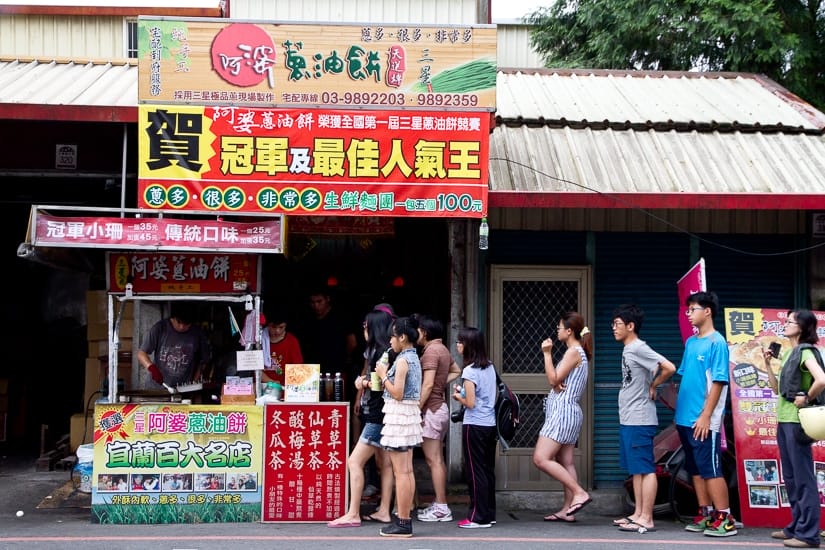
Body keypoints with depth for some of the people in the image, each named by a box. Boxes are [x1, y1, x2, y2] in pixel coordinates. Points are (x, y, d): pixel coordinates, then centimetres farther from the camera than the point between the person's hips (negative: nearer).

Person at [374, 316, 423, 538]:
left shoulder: (402, 360, -15)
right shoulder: (414, 358, 13)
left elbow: (397, 393, -18)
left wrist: (383, 375, -7)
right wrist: (386, 375, 14)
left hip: (399, 414, -10)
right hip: (410, 413, 10)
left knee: (401, 472, -7)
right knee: (407, 471, 11)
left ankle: (402, 523, -4)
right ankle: (405, 519, 16)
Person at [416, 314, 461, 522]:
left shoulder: (431, 351, -14)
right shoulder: (443, 349, 14)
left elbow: (428, 384, -21)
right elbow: (456, 371, 29)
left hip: (431, 409, -10)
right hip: (441, 406, 10)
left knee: (433, 460, -7)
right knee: (438, 459, 13)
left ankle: (441, 508, -6)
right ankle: (440, 504, 19)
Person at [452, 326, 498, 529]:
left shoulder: (470, 371, -15)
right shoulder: (490, 367, 8)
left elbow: (470, 403, -17)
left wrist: (458, 396, 2)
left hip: (474, 425, -8)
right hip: (490, 425, 8)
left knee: (475, 472, -1)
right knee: (488, 470, 13)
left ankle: (479, 518, 3)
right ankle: (489, 514, 19)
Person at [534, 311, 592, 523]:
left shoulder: (573, 352, -12)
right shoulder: (578, 352, 19)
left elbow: (553, 379, -15)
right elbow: (556, 381, 16)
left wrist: (547, 353, -12)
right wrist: (557, 384, -6)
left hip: (563, 410, -10)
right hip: (568, 412, 10)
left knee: (541, 459, -14)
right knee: (565, 462, 8)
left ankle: (579, 493, -15)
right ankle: (567, 510, 9)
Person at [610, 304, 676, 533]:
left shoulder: (639, 348, -14)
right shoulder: (628, 350, 14)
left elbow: (669, 368, -23)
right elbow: (643, 375, 28)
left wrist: (653, 387, -9)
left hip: (640, 421, -10)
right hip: (628, 420, 10)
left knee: (646, 470, -5)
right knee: (636, 469, 14)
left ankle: (646, 519, -3)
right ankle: (638, 514, 20)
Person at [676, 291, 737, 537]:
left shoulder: (717, 342, -10)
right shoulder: (691, 342, 13)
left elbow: (719, 381, -14)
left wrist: (706, 415, -17)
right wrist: (679, 410, 14)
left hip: (703, 420, -8)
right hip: (685, 418, 8)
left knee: (711, 470, -5)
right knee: (695, 469, 12)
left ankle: (725, 518, 1)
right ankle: (705, 514, 20)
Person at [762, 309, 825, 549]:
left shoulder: (805, 352, -12)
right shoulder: (789, 353, 16)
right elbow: (778, 390, 17)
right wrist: (767, 365, 11)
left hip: (796, 421, -10)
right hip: (784, 421, 10)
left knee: (803, 478, -5)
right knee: (791, 477, 14)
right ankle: (796, 527, 23)